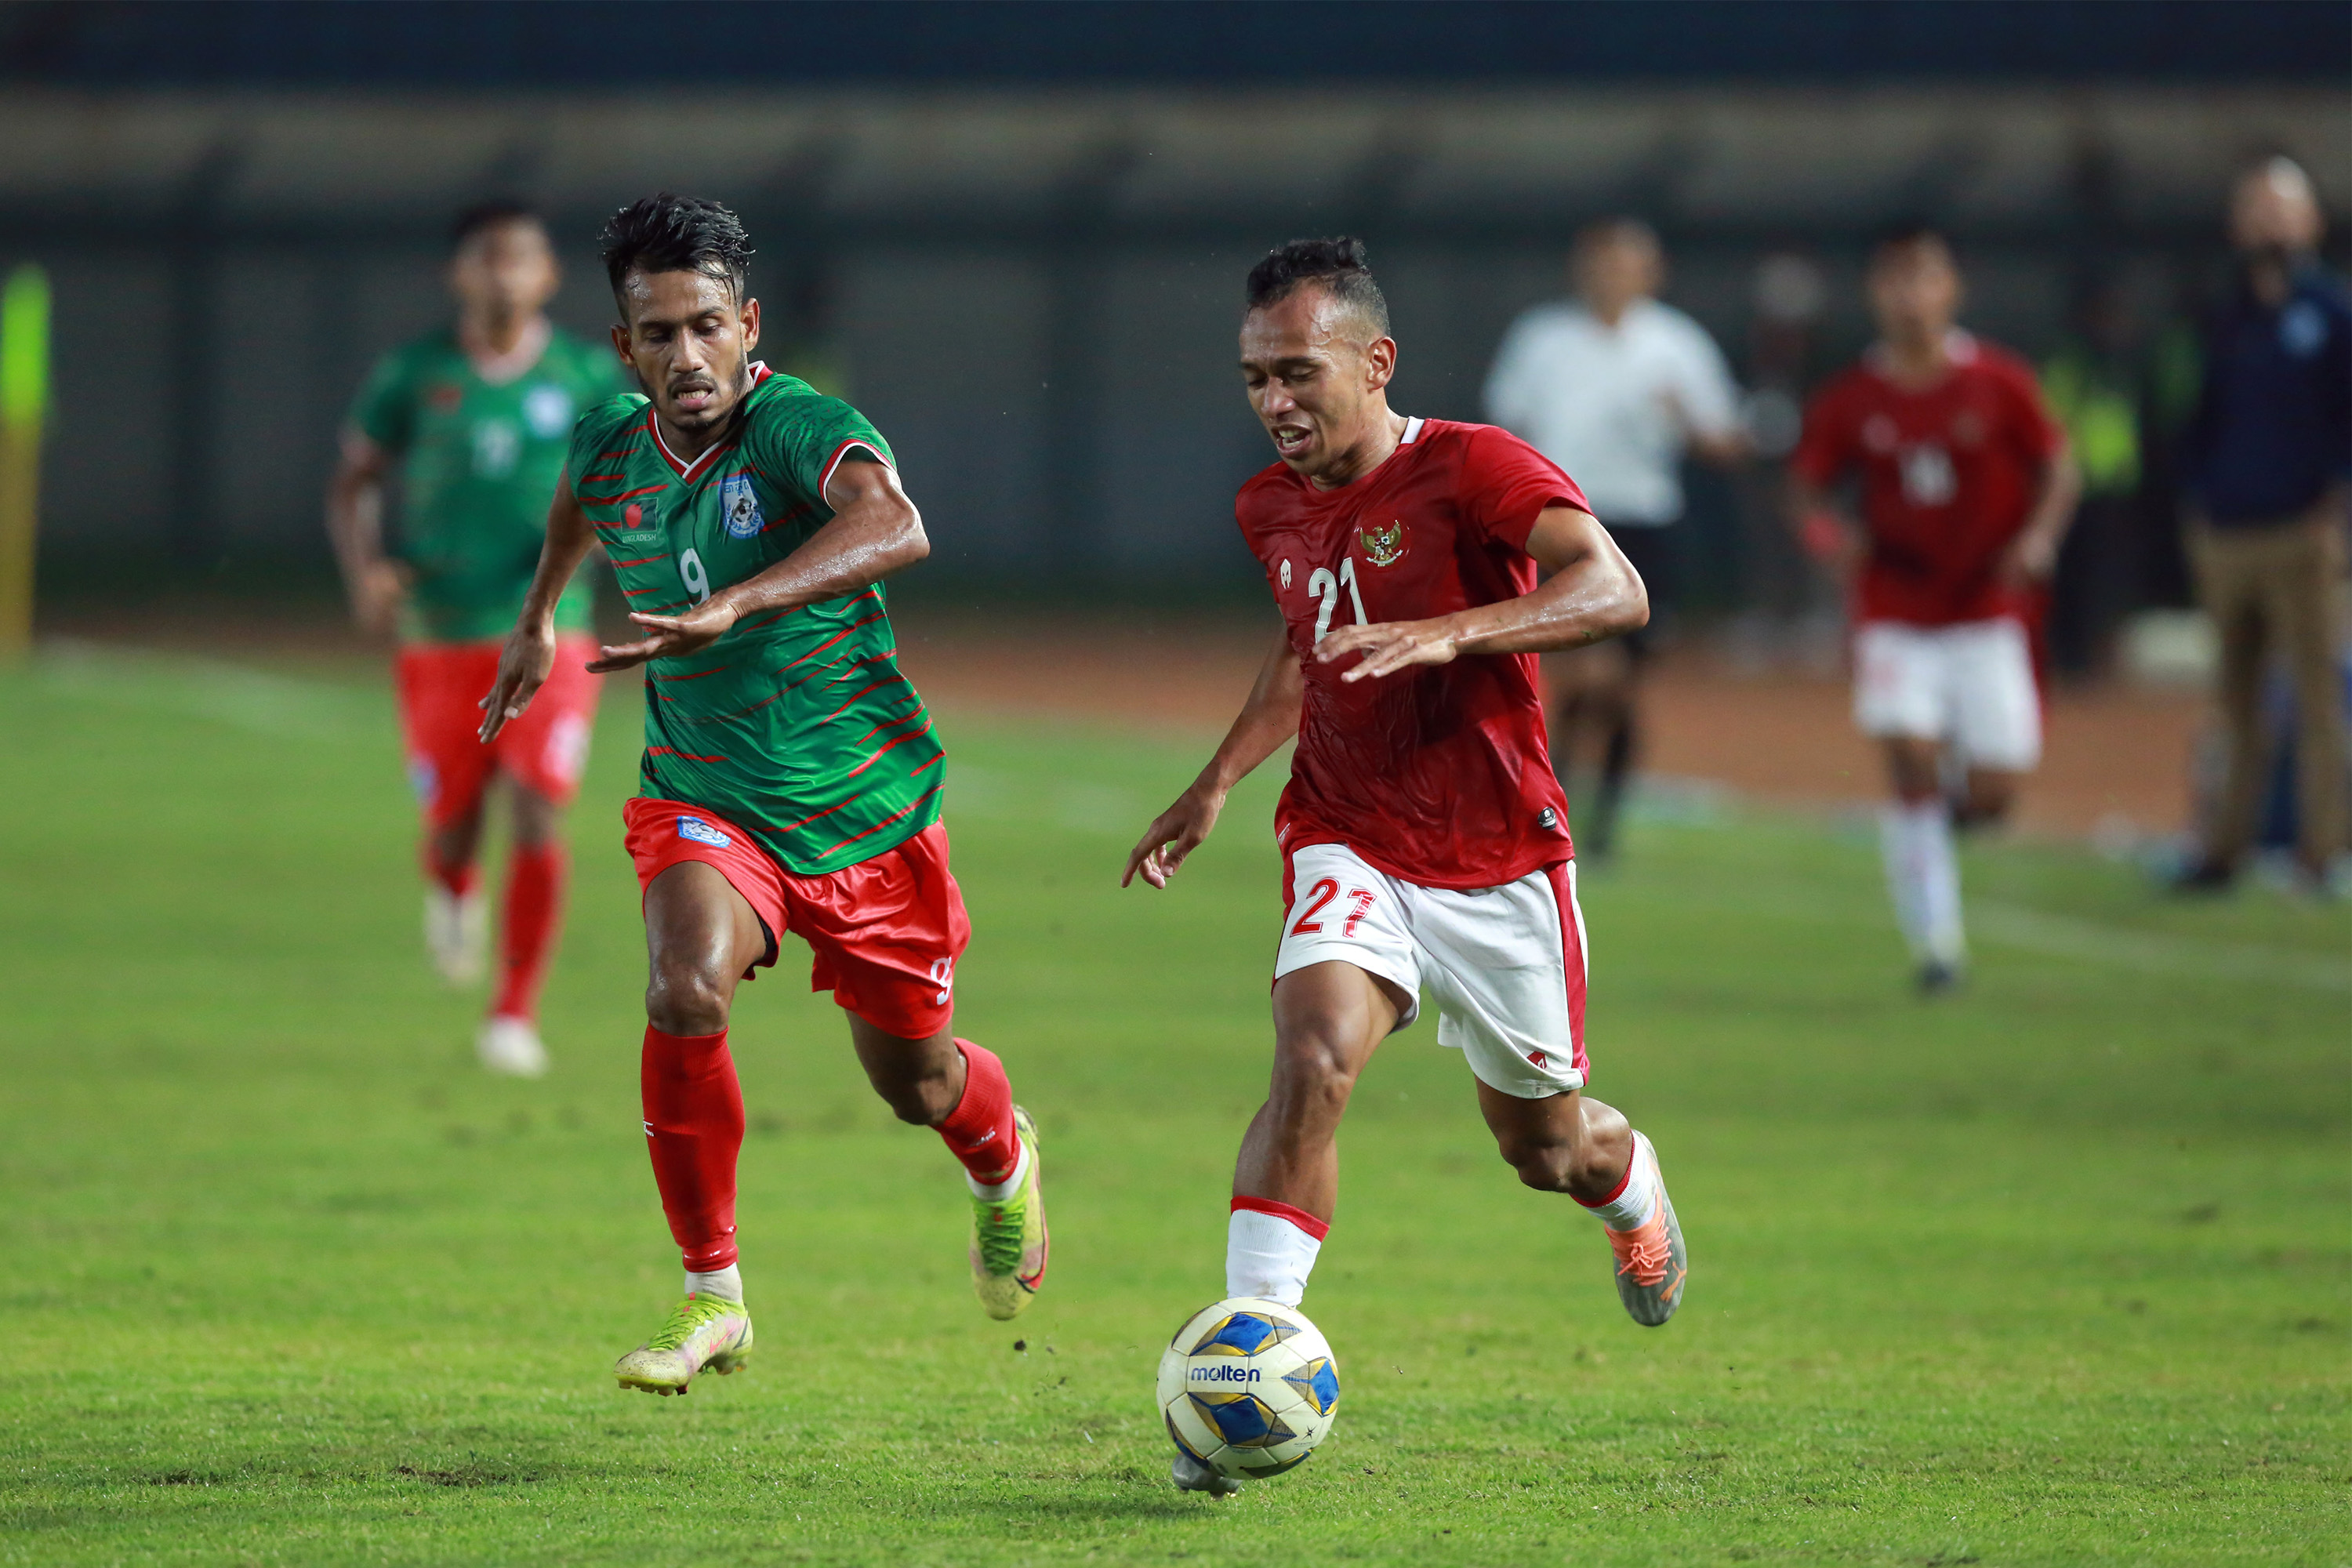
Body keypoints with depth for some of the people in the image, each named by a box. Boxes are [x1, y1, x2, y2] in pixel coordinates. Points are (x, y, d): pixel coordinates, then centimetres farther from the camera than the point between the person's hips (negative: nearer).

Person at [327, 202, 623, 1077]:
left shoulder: (585, 376, 1)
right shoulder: (413, 377, 0)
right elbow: (352, 483, 8)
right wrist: (362, 570, -10)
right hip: (440, 636, 1)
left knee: (540, 816, -14)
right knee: (453, 828, 6)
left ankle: (516, 1014, -6)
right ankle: (453, 894, 45)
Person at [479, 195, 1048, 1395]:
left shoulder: (799, 429, -24)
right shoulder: (612, 446, -5)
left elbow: (894, 530, -46)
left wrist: (733, 606, -56)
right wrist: (537, 618, 36)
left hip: (863, 803, -2)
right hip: (702, 801, 2)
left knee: (917, 1083, 13)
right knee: (685, 991, -28)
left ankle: (1002, 1160, 53)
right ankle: (712, 1296, -14)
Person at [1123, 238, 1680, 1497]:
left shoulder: (1472, 470, -17)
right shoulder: (1271, 510, 4)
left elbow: (1615, 591, -31)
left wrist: (1449, 634, -44)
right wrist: (1218, 783, 17)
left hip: (1499, 860, -3)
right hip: (1349, 843, 3)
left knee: (1540, 1143, 13)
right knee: (1311, 1057, -26)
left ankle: (1632, 1185, 52)